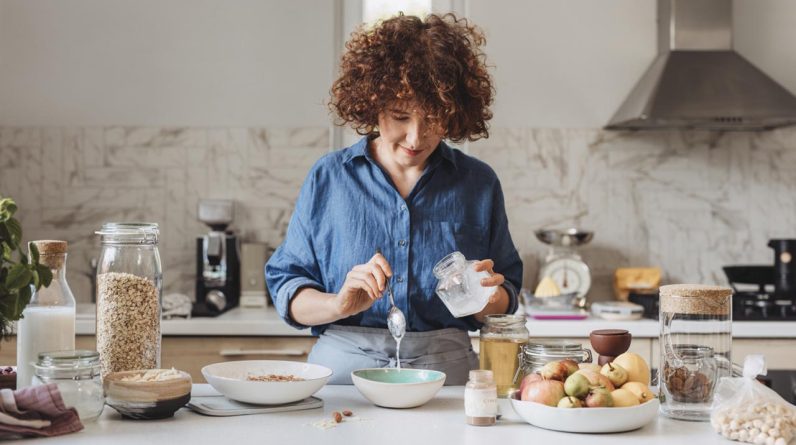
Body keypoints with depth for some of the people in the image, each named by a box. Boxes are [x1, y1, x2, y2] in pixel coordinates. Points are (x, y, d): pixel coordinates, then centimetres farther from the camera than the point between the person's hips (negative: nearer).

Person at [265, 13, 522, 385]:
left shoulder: (479, 183, 9)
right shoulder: (327, 178, 6)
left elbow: (505, 302, 14)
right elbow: (285, 289, 5)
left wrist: (488, 299, -8)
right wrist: (339, 304, -14)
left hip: (446, 372, 2)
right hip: (341, 369, -2)